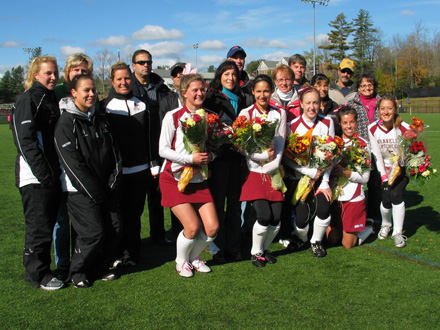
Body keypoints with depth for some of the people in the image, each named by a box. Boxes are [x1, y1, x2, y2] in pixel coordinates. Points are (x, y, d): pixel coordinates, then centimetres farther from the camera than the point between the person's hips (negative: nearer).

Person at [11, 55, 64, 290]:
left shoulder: (52, 99, 16)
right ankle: (37, 275, 12)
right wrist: (44, 174, -21)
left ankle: (40, 269, 27)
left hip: (52, 176, 8)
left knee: (49, 224, 14)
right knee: (39, 227, -1)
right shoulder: (28, 100, -10)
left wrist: (58, 172, 13)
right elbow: (25, 141, -17)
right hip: (35, 178, -8)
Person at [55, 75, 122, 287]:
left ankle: (100, 268, 23)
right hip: (81, 190, -6)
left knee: (115, 229, 2)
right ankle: (77, 272, 12)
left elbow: (113, 152, 12)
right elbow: (72, 163, -14)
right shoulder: (66, 123, -9)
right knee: (93, 232, -11)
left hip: (106, 187, 7)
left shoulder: (100, 118, 12)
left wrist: (113, 181, -2)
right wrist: (95, 193, -14)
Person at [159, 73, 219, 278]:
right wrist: (191, 158, -22)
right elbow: (163, 150, -11)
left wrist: (209, 157, -12)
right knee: (193, 226, -14)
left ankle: (194, 257, 25)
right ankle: (181, 261, 16)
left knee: (212, 227, -5)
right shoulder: (173, 117, -8)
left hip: (199, 179, 4)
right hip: (175, 178, -4)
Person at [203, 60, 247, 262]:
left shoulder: (240, 99, 17)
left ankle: (233, 247, 18)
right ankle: (218, 248, 9)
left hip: (236, 156, 5)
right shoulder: (211, 98, 1)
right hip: (218, 156, -5)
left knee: (235, 203, 9)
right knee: (218, 202, -1)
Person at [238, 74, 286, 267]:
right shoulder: (246, 113, 0)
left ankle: (265, 248, 24)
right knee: (264, 216, -13)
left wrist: (272, 166, -10)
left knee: (276, 218, -3)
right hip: (254, 171, -3)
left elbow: (280, 144, 4)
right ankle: (256, 252, 11)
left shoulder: (279, 114, 9)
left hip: (273, 171, 3)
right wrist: (264, 155, -16)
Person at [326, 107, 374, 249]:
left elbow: (365, 177, -8)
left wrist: (345, 172, -21)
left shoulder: (363, 145, -5)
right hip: (334, 196, 3)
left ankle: (367, 227, 30)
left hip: (354, 198, -3)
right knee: (332, 240, 9)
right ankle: (340, 227, 39)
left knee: (348, 244, 4)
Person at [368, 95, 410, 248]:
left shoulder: (404, 128, -16)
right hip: (384, 169, 1)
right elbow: (377, 155, -7)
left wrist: (397, 170, -29)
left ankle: (398, 232, -6)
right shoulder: (372, 129, -9)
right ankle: (386, 224, 20)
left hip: (402, 169, -1)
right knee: (386, 199, -13)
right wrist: (384, 177, -11)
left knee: (396, 194, -22)